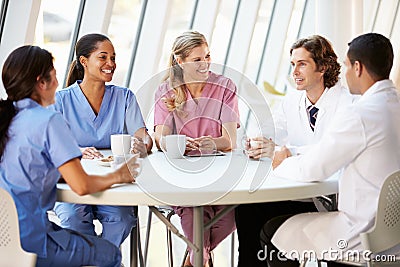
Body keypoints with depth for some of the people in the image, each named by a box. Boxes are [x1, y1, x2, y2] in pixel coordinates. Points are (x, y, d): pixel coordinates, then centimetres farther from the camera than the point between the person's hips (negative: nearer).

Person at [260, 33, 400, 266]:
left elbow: (311, 170, -14)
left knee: (272, 233, 7)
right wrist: (293, 157, 16)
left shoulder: (358, 115, -21)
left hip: (367, 237, -9)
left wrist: (281, 165, 7)